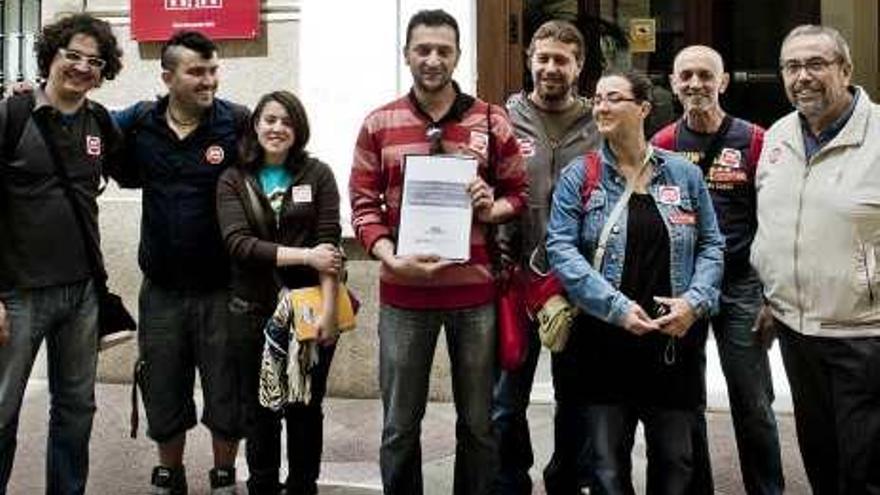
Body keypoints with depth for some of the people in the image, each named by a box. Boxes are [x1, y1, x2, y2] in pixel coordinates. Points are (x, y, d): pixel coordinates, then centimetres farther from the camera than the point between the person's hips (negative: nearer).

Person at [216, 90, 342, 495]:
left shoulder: (318, 174, 2)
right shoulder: (233, 181, 3)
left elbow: (329, 245, -6)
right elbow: (237, 243, -11)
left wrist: (328, 309, -15)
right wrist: (304, 255, -18)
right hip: (255, 311, 1)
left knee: (306, 408, 11)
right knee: (261, 410, 11)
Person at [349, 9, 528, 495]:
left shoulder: (492, 122, 2)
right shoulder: (379, 124, 3)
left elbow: (519, 192, 9)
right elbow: (363, 203, 1)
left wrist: (492, 208, -13)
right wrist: (391, 258, -14)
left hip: (474, 291, 0)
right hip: (403, 293, 0)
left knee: (478, 422, 12)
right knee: (400, 425, 11)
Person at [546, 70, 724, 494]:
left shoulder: (684, 174, 7)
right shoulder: (579, 176, 1)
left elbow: (711, 245, 9)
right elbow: (561, 248, -8)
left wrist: (695, 300, -9)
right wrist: (616, 307, -17)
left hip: (675, 340, 2)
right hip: (605, 343, -2)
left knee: (675, 458, 12)